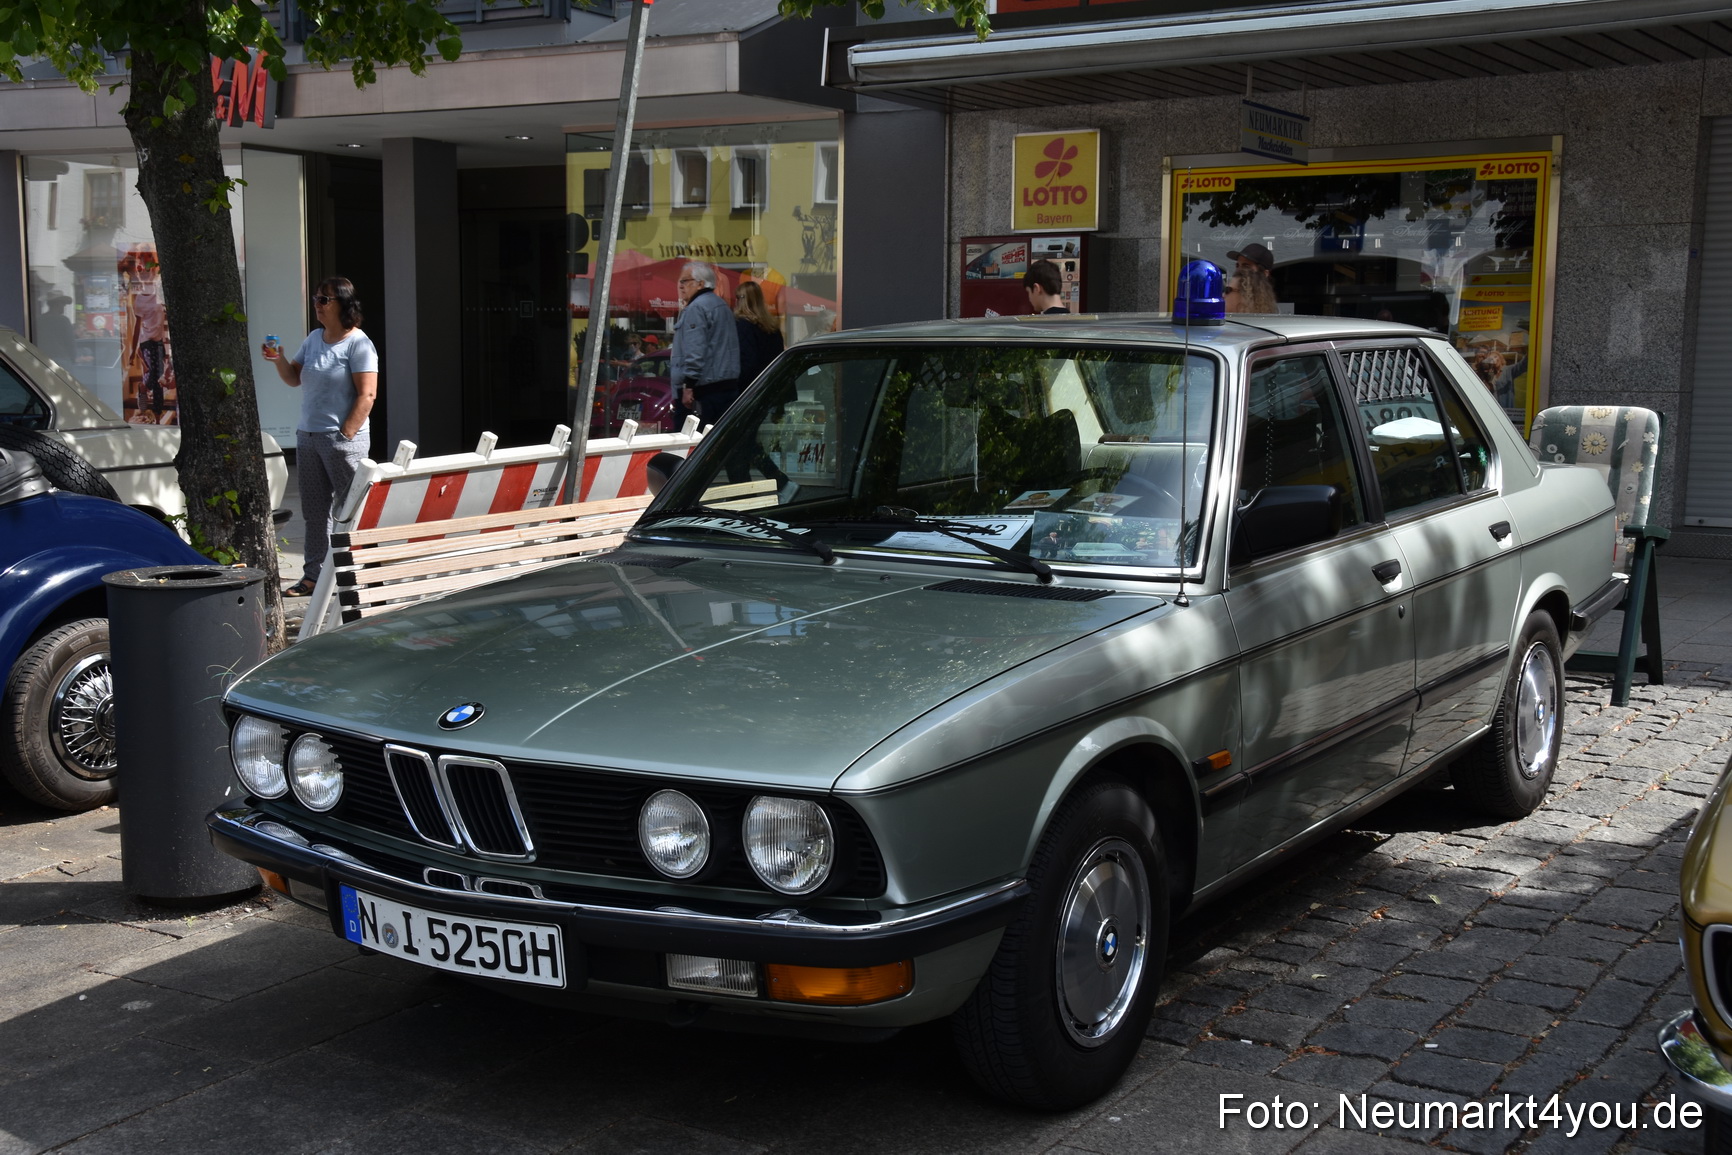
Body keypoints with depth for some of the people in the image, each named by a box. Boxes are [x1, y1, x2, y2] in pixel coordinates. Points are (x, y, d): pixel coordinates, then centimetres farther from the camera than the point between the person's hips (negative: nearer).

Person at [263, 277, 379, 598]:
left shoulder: (358, 344, -9)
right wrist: (279, 360, -1)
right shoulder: (314, 339, 14)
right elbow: (295, 379, 19)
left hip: (343, 439, -8)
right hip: (307, 436, 8)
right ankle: (314, 575, 16)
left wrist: (346, 435, -17)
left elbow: (367, 394, -14)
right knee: (314, 510, 11)